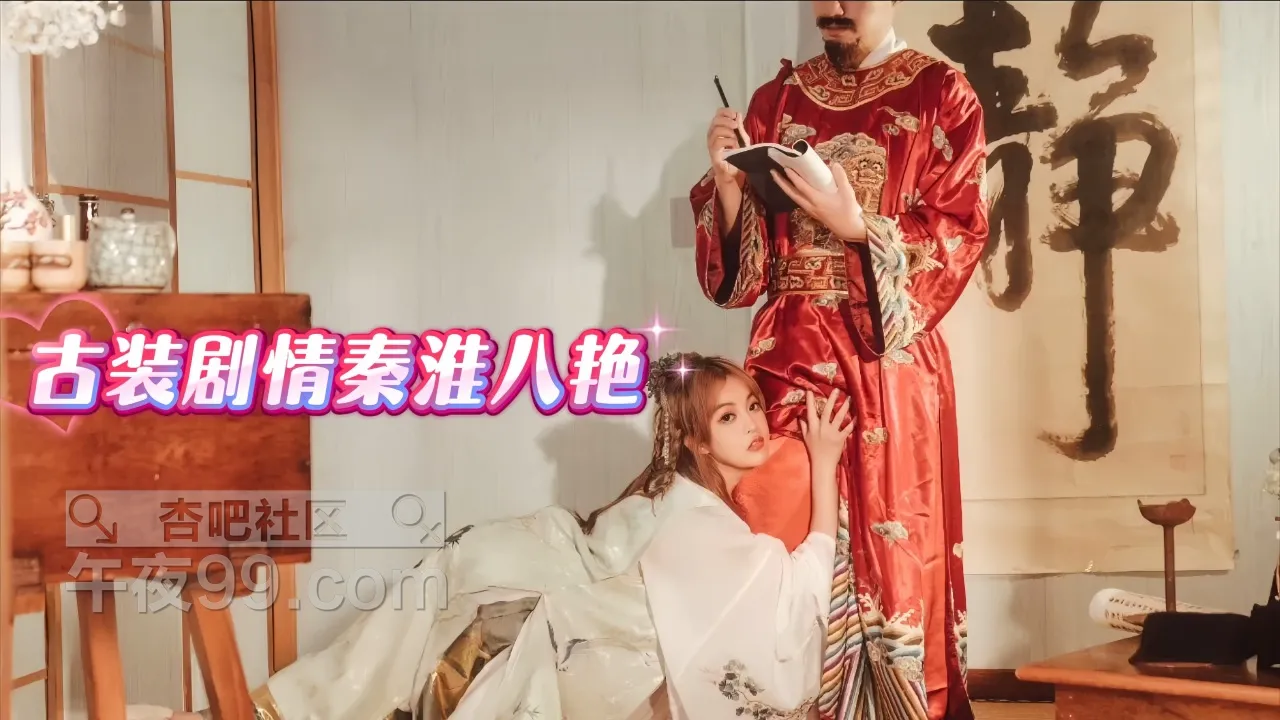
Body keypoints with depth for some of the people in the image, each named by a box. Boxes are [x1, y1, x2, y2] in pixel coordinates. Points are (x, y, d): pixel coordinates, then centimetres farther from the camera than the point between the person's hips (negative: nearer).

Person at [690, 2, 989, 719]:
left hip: (890, 360, -3)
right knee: (786, 549, -1)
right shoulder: (777, 98, 12)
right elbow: (747, 263, 10)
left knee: (893, 551, -3)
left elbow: (960, 232, -5)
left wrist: (856, 227, -17)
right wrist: (727, 176, -8)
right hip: (790, 353, 3)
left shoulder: (942, 93, 2)